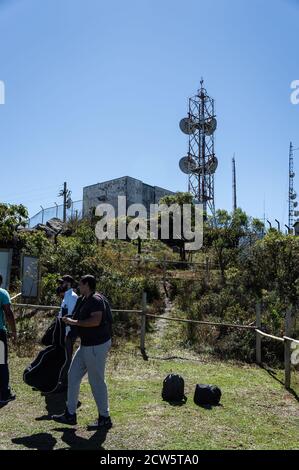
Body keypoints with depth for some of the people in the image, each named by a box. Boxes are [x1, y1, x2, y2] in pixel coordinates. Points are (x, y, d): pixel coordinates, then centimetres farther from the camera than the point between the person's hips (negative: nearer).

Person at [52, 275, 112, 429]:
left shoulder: (96, 300, -18)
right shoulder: (85, 300, 13)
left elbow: (96, 321, -32)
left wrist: (74, 322, -23)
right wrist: (71, 321, 11)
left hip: (97, 346, -10)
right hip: (86, 345, 10)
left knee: (97, 382, 0)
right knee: (73, 376, 12)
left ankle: (105, 418, 16)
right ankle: (70, 415, 22)